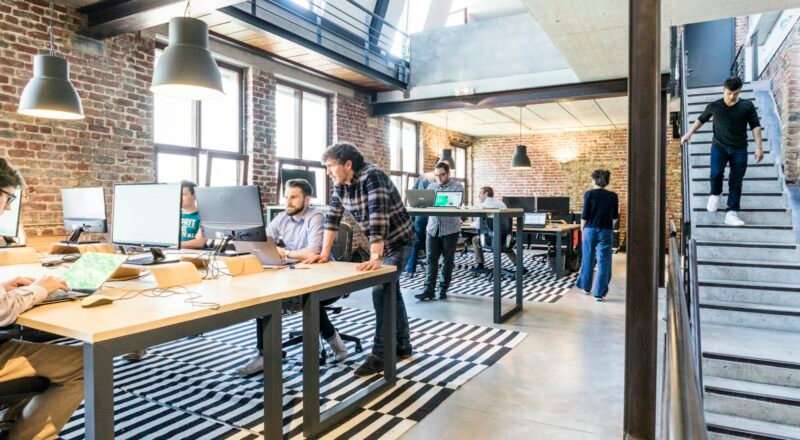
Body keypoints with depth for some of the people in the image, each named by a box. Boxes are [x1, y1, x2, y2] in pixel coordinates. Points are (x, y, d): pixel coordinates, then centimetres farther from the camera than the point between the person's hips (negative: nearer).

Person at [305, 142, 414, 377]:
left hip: (397, 240, -8)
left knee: (381, 292, -14)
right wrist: (324, 253, -8)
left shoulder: (372, 176, -28)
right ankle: (402, 345, 28)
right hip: (379, 242, 8)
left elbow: (378, 218, -37)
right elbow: (333, 217, -2)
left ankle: (380, 355, -4)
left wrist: (375, 258, -43)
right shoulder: (340, 184, -4)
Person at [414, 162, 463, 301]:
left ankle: (443, 289, 16)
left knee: (448, 260, 6)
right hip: (433, 228, 3)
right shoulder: (431, 187, 13)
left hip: (450, 229, -3)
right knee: (431, 259, -1)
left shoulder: (457, 186, -2)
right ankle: (429, 290, -1)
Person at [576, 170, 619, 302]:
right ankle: (599, 293, 1)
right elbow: (615, 216, 7)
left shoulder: (589, 194, -7)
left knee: (588, 260, 15)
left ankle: (586, 287, 29)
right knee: (603, 262, 3)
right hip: (606, 232, 0)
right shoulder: (613, 196, -1)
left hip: (590, 230, 0)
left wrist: (582, 229, 6)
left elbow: (584, 216, -7)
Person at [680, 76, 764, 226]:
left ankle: (731, 213, 0)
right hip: (719, 146, 0)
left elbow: (755, 126, 3)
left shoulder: (747, 105, 1)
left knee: (736, 181, -2)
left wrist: (759, 147, -3)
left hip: (739, 149, 1)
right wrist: (689, 133, 14)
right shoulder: (714, 106, 2)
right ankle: (715, 194, 10)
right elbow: (701, 119, 20)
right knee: (716, 173, -22)